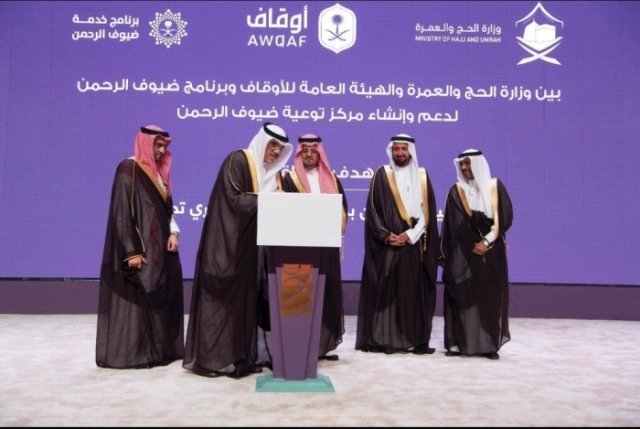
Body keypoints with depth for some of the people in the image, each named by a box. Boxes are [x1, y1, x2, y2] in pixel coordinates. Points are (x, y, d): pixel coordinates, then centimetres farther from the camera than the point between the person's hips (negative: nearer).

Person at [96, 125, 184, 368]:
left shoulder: (159, 172, 14)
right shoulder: (128, 170, -11)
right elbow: (122, 213, -16)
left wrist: (173, 232, -2)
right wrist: (132, 251, -20)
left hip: (160, 247, 8)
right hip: (139, 248, -8)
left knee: (162, 296, 9)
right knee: (135, 298, -4)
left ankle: (160, 349, 17)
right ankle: (129, 353, 5)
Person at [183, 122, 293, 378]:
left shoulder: (273, 171, 15)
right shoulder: (237, 160, -8)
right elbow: (233, 198, -17)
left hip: (253, 244, 7)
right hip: (227, 241, -7)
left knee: (247, 297, 8)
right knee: (223, 298, -4)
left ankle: (242, 356, 14)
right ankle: (212, 357, 4)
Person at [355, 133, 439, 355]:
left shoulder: (422, 176, 11)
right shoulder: (381, 175, 4)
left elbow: (428, 212, 5)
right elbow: (372, 209, -1)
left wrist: (410, 234, -9)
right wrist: (385, 235, -13)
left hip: (415, 244, 2)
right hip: (386, 244, -2)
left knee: (415, 292, 2)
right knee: (384, 291, -3)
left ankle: (417, 340, 6)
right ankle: (382, 339, 1)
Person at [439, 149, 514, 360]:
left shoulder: (496, 187, 5)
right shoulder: (456, 191, 4)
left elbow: (505, 216, -2)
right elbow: (455, 223, -2)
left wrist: (487, 241, -11)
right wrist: (473, 245, -10)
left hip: (492, 252, 1)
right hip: (463, 253, 0)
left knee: (491, 297, 1)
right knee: (462, 296, -2)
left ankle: (490, 344, 7)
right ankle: (457, 343, 3)